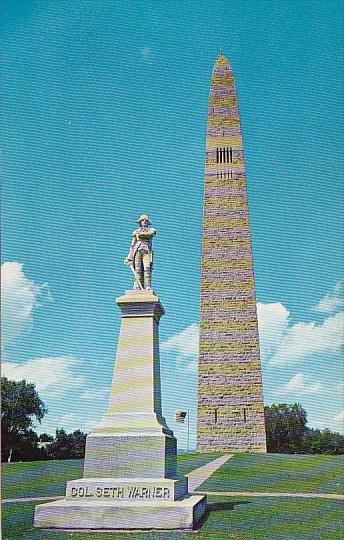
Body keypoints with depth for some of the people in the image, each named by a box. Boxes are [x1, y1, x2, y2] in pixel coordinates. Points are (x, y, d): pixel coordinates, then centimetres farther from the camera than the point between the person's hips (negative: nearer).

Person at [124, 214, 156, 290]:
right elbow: (132, 245, 16)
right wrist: (129, 257, 8)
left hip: (147, 251, -1)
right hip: (137, 251, 2)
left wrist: (140, 233, -10)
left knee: (147, 268, -17)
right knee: (138, 269, -9)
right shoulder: (136, 232, 21)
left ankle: (148, 286, -26)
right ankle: (137, 287, -15)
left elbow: (151, 233, -9)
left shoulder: (151, 230, 18)